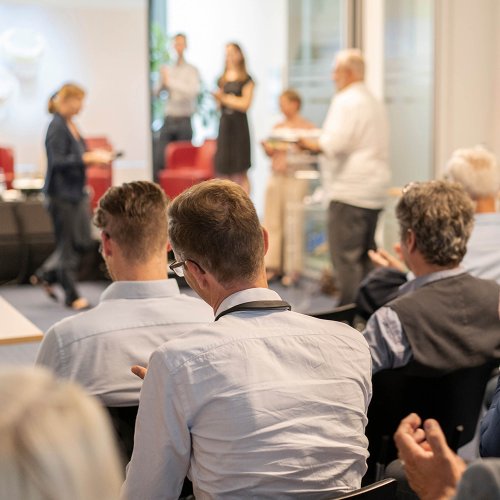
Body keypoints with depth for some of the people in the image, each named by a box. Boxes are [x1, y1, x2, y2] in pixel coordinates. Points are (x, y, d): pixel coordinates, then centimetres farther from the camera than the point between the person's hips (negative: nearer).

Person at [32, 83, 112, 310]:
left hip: (76, 192, 9)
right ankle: (71, 296, 11)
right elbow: (57, 162, -23)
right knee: (68, 245, 0)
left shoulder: (70, 125, 11)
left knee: (82, 241, 11)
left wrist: (94, 155, 9)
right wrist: (88, 158, -24)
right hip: (62, 194, -9)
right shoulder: (57, 128, -16)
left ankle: (46, 274, 27)